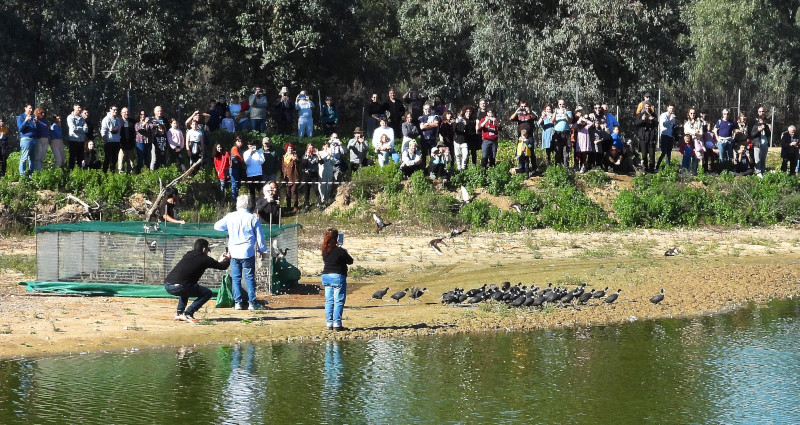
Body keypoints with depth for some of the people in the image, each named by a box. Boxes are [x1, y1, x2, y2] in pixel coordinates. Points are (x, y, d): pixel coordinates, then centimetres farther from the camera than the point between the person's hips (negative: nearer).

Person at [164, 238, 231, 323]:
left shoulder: (187, 255, 23)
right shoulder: (204, 259, 4)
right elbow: (223, 267, 15)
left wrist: (219, 261, 48)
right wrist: (228, 258, 38)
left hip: (167, 285, 7)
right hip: (178, 287, -7)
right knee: (207, 293, 9)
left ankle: (179, 313, 26)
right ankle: (188, 313, -4)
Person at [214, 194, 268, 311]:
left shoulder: (230, 217, 0)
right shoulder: (253, 218, -4)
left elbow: (217, 226, 13)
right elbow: (259, 237, 0)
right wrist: (262, 251, 12)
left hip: (234, 253, 1)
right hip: (248, 252, -1)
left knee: (236, 278, 9)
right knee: (250, 278, 3)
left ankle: (238, 302, 6)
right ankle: (252, 303, 1)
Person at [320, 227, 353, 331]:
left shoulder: (325, 250, 2)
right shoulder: (340, 251, -16)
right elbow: (350, 261, -6)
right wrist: (345, 254, 14)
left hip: (326, 276, 6)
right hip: (338, 277, -6)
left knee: (329, 301, 12)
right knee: (339, 301, -2)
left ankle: (329, 323, 14)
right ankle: (337, 325, -5)